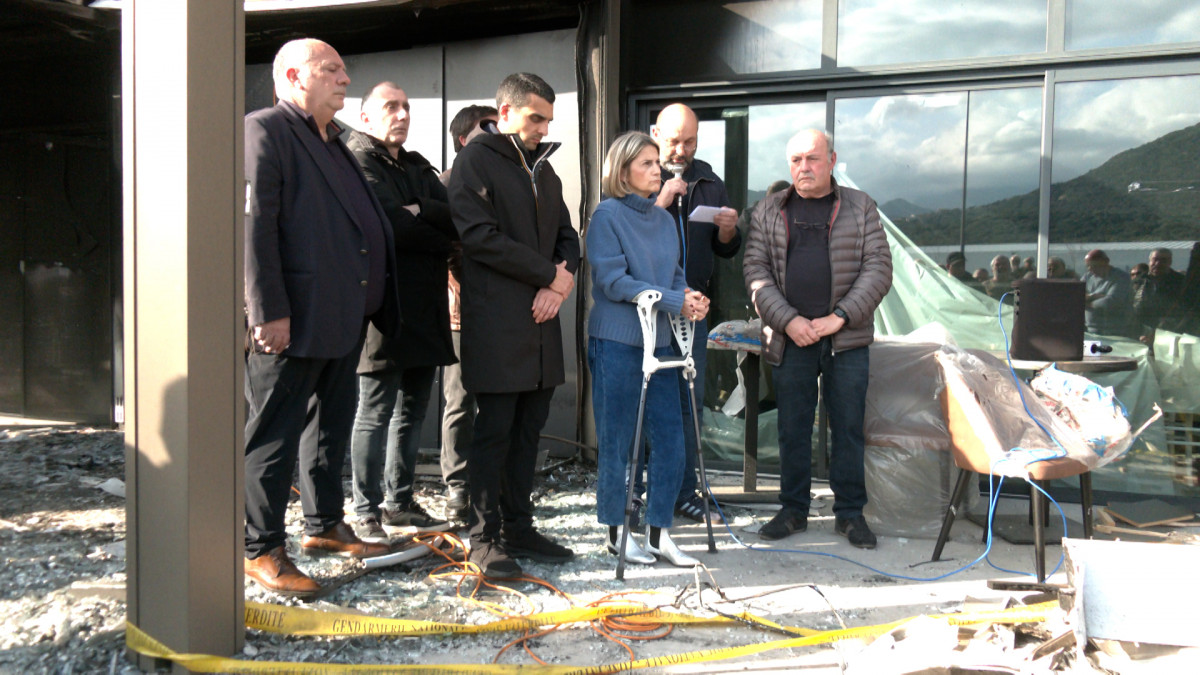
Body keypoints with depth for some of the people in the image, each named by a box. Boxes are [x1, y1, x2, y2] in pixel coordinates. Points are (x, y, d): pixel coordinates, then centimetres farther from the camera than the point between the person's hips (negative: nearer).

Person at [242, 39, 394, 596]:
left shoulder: (332, 143, 21)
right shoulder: (264, 131, -7)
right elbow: (255, 226, -17)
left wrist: (374, 305, 16)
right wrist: (269, 312, -23)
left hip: (344, 317, 10)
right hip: (294, 320, -10)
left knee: (330, 427, 18)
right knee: (273, 435, -1)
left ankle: (324, 526, 32)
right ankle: (262, 550, 9)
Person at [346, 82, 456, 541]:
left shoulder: (418, 167, 21)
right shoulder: (357, 160, -5)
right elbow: (393, 226, -18)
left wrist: (421, 211, -13)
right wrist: (444, 239, -5)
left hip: (424, 309, 8)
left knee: (412, 411, 13)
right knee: (376, 413, -3)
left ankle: (399, 501, 24)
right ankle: (367, 512, 5)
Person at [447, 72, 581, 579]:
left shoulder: (542, 168, 21)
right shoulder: (475, 161, -2)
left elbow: (566, 235, 20)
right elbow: (482, 237, -14)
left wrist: (562, 280, -2)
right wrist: (549, 274, -10)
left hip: (541, 318, 7)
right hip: (496, 322, -7)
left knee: (528, 429, 9)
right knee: (494, 429, -3)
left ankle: (519, 528, 18)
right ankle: (485, 538, 6)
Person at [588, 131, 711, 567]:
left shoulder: (664, 219, 14)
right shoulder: (607, 215, -7)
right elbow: (614, 281, -15)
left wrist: (691, 298, -6)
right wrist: (676, 302, -17)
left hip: (658, 341, 7)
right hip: (616, 342, -6)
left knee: (670, 438, 5)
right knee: (617, 441, 3)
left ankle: (659, 534, 16)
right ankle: (616, 532, 17)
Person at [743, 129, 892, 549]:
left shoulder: (860, 207, 7)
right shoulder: (770, 212, 9)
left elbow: (878, 269, 1)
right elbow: (756, 273, 2)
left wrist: (839, 317, -10)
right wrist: (788, 320, -11)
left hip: (847, 339, 0)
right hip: (790, 339, 1)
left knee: (848, 428, 5)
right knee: (792, 429, 6)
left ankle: (850, 512, 17)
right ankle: (793, 510, 19)